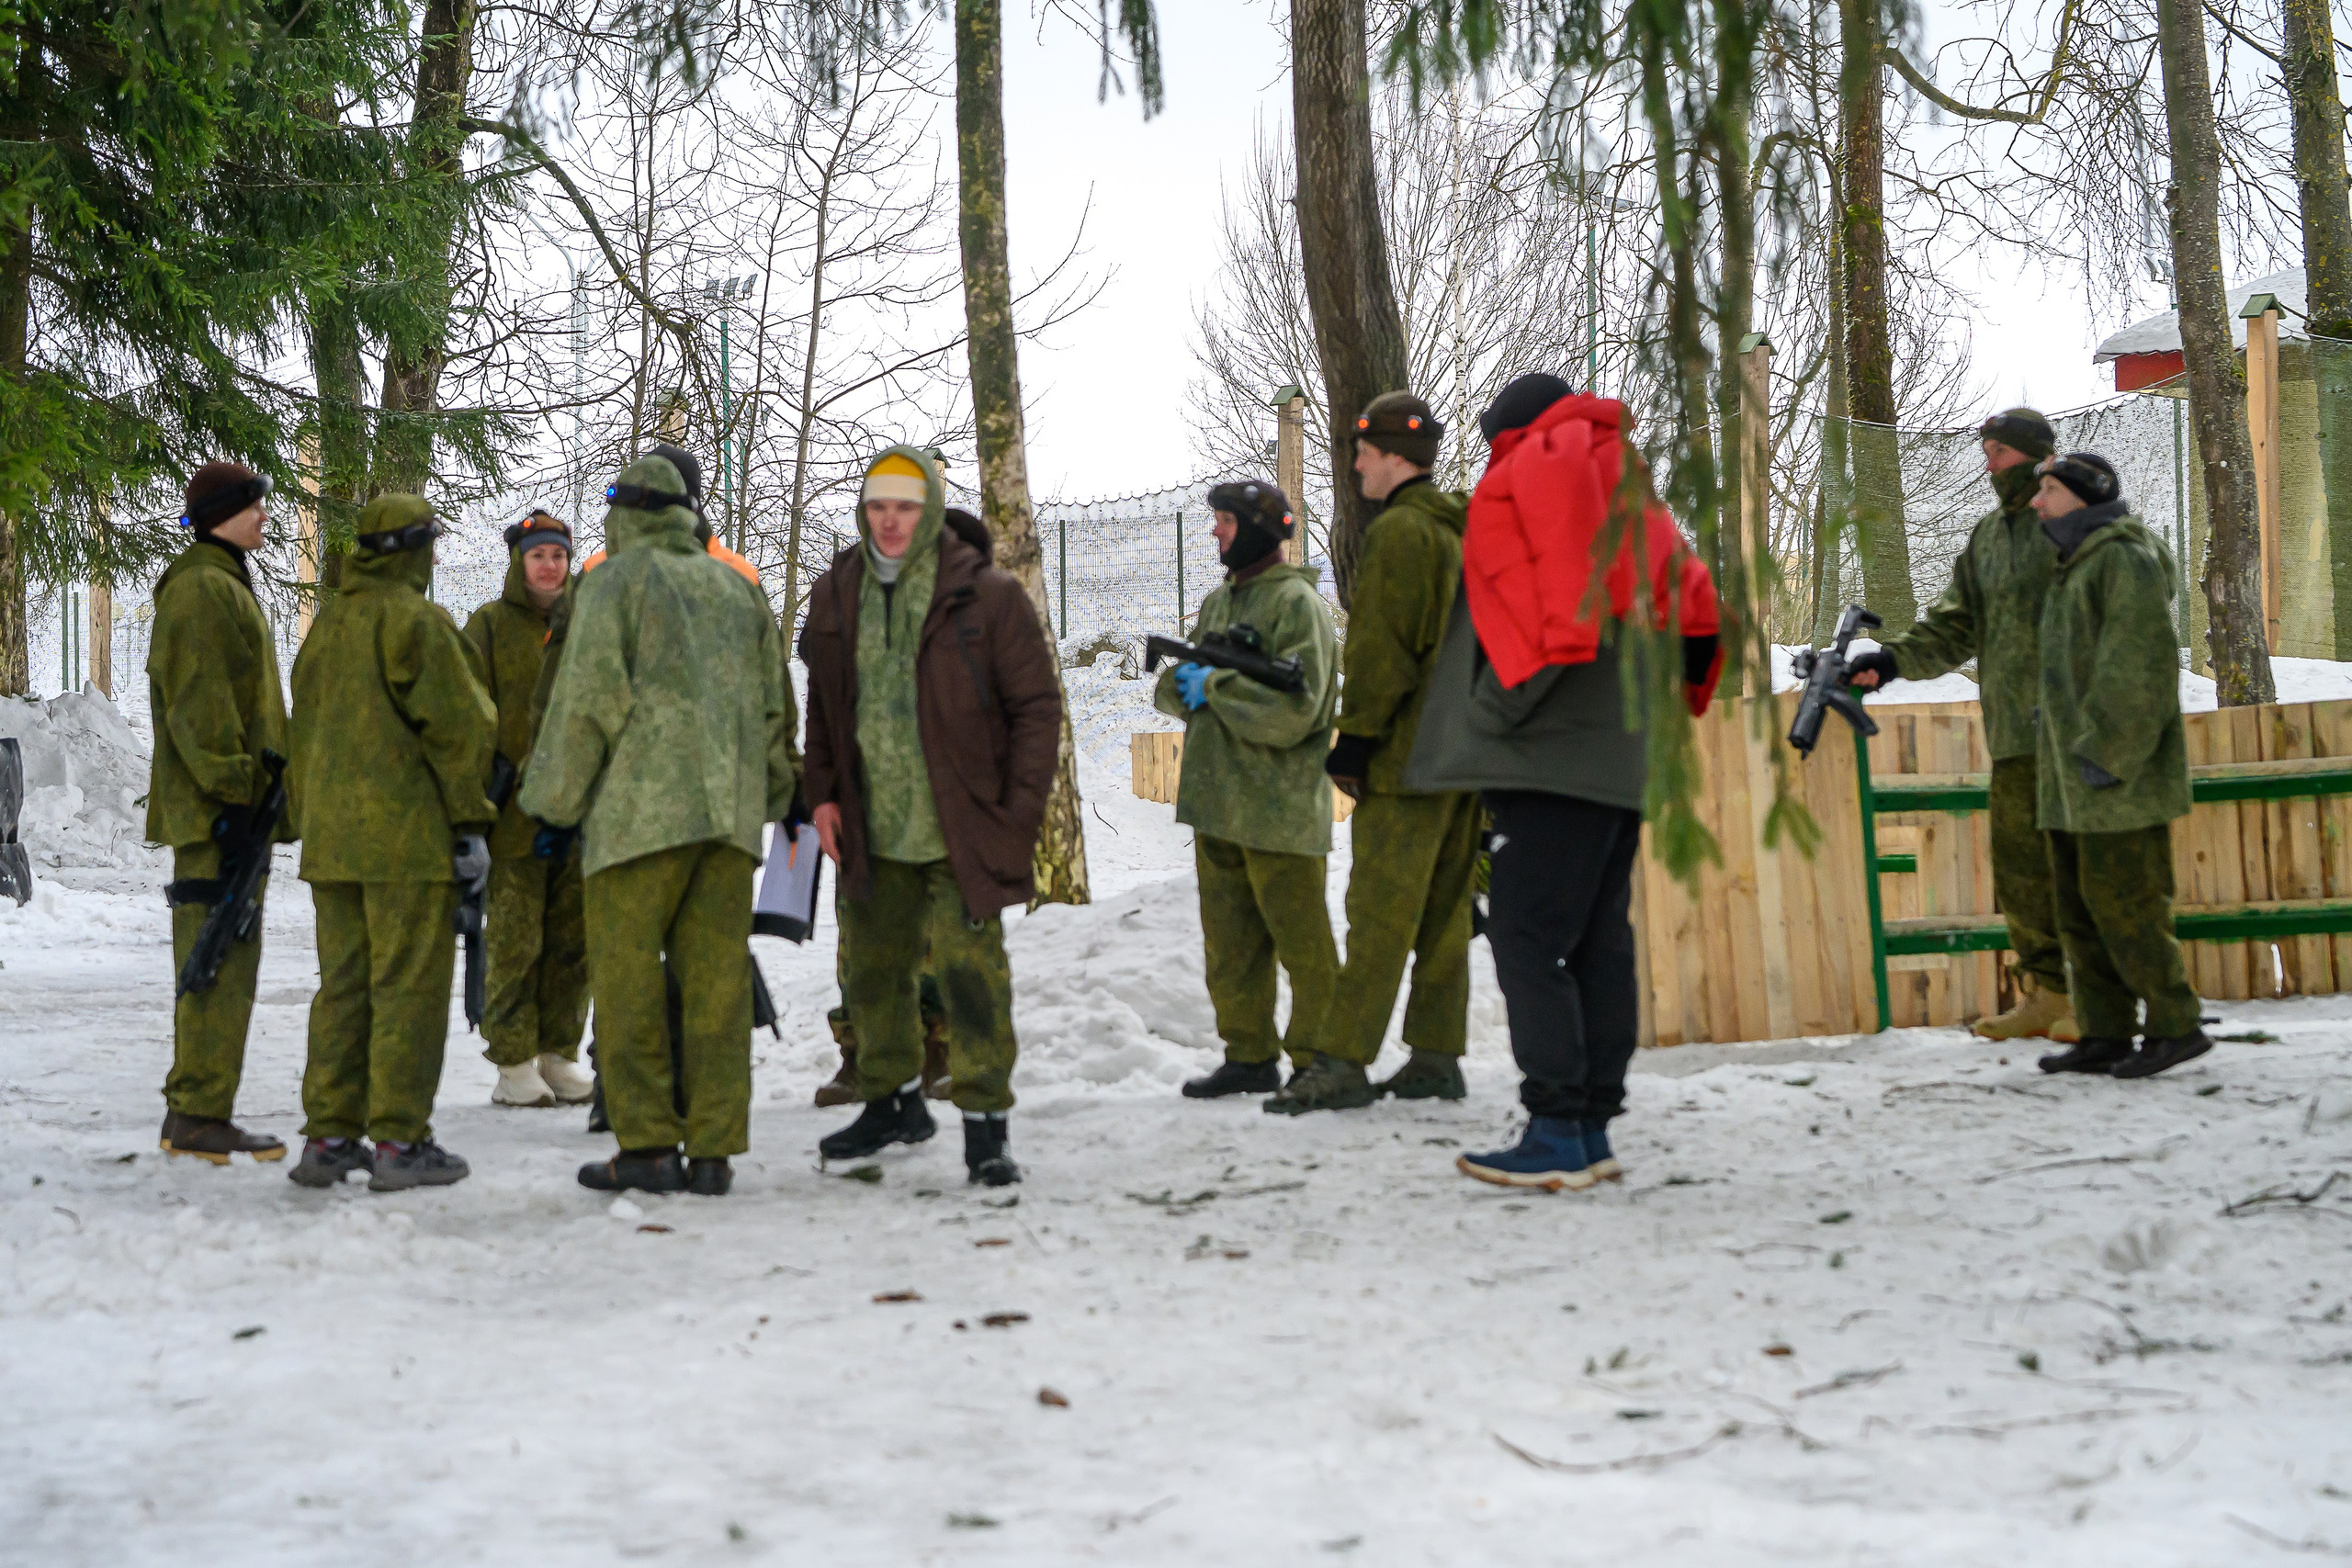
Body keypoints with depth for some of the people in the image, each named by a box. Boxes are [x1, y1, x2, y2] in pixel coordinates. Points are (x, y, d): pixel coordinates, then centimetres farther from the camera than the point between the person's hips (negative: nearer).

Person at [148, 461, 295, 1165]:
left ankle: (197, 1114, 19)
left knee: (223, 961, 13)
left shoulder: (225, 585, 23)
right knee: (219, 960, -9)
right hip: (217, 811, -11)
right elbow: (198, 701, -19)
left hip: (232, 808, 11)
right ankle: (199, 1117, -5)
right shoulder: (199, 588, -11)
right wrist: (231, 790, -22)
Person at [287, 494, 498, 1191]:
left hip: (332, 837, 8)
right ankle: (399, 1141, -3)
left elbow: (304, 733, 20)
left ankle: (328, 1135, 13)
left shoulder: (326, 624, 16)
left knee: (342, 983, 11)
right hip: (407, 834, -8)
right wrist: (469, 823, -8)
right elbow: (457, 726, -13)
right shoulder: (416, 620, -9)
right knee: (408, 984, -4)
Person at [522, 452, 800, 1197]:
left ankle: (647, 1146, -3)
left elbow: (587, 697, -6)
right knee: (716, 981, 4)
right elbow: (775, 707, 19)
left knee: (627, 979, -1)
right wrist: (776, 794, 27)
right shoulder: (738, 589, 19)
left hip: (638, 808, -5)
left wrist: (557, 799, 0)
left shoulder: (615, 580, 2)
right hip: (729, 813, 5)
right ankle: (714, 1151, 4)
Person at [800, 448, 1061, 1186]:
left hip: (962, 832, -5)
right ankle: (892, 1102, 35)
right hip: (873, 832, 6)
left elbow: (1037, 704, -7)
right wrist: (824, 793, 7)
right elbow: (823, 706, 16)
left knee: (971, 971, -9)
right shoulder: (836, 595, 6)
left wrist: (1020, 810, -12)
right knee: (872, 968, 16)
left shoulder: (988, 596, -9)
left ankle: (986, 1125, 0)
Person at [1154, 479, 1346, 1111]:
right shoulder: (1218, 602, 18)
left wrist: (1215, 683, -14)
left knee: (1301, 941, -7)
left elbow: (1292, 711, -20)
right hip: (1217, 802, 9)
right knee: (1229, 942, 14)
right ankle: (1250, 1055, 24)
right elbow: (1171, 688, 16)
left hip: (1278, 808, -9)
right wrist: (1186, 683, -7)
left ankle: (1329, 1064, -4)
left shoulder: (1297, 602, -9)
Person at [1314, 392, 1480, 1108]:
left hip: (1408, 754, -9)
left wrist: (1355, 738, -14)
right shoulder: (1464, 530, 18)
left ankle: (1341, 1061, -9)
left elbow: (1381, 647, -17)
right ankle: (1437, 1056, 13)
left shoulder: (1398, 531, -11)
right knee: (1443, 907, 10)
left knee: (1380, 908, -9)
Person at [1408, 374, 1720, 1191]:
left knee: (1527, 941, -8)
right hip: (1624, 758, 9)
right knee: (1599, 942, 10)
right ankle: (1593, 1129, 13)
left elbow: (1537, 620, -17)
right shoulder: (1626, 487, 21)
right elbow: (1694, 609, 14)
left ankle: (1556, 1135, -12)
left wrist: (1497, 714, -12)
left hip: (1549, 756, -9)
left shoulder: (1514, 483, -3)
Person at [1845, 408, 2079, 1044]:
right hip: (2014, 731, 7)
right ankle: (2043, 995, 15)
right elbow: (1955, 626, 17)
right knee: (2019, 860, 7)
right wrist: (1892, 658, 2)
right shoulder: (1987, 536, 19)